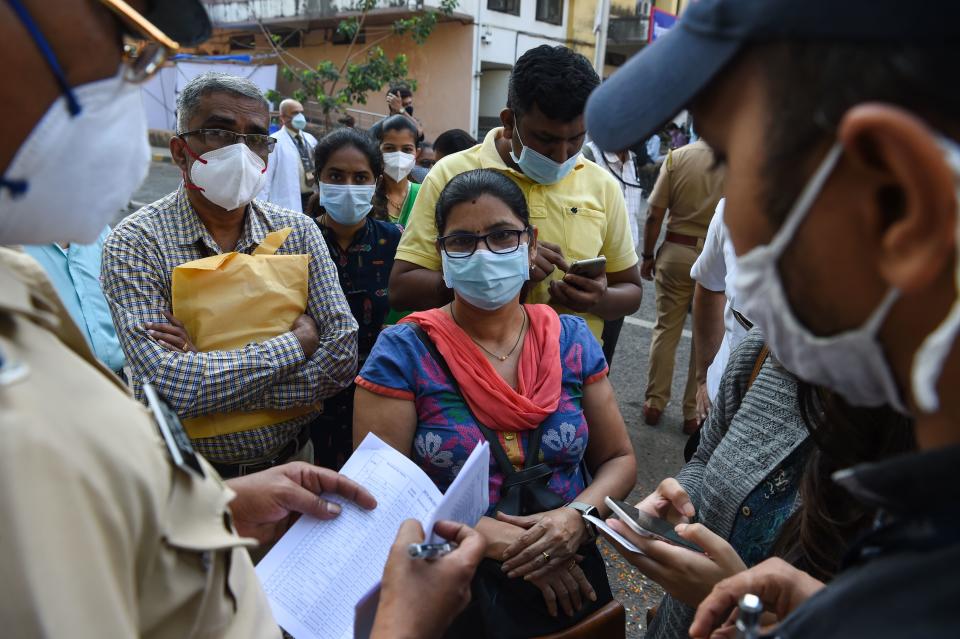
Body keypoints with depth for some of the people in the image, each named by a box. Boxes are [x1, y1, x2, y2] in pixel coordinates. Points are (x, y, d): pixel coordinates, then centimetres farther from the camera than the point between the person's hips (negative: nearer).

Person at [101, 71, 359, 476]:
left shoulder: (299, 232, -4)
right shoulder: (136, 242, -12)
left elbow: (342, 358, -13)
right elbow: (166, 386, -23)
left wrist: (209, 375, -18)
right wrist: (297, 343, -18)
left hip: (292, 460, 0)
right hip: (187, 476, 0)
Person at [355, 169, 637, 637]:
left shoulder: (571, 339, -5)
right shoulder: (402, 352, -14)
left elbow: (618, 460, 1)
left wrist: (577, 515, -19)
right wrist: (497, 540, -23)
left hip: (568, 584, 3)